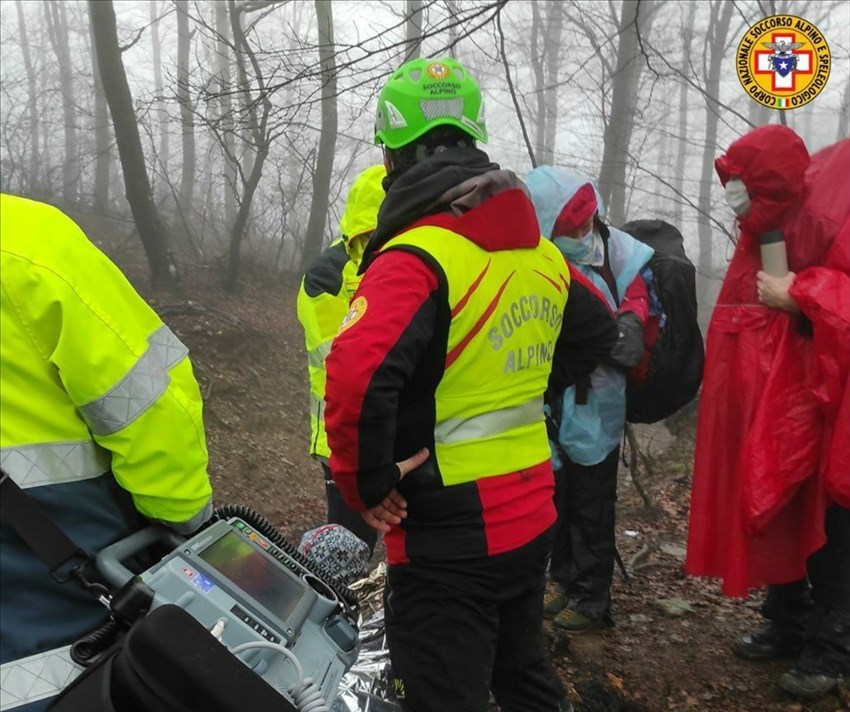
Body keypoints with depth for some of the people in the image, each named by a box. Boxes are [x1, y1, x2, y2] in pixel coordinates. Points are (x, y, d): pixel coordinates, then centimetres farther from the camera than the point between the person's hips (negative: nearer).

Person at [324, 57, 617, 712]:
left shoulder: (417, 257, -20)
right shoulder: (541, 252, 5)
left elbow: (356, 375, -34)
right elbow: (600, 337, 21)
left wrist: (366, 483, -18)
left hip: (448, 537, -7)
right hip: (532, 515, 8)